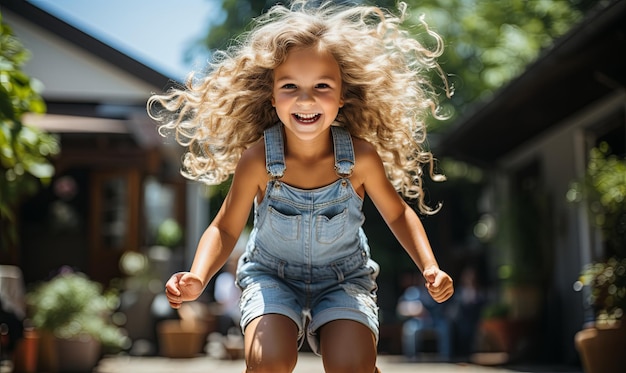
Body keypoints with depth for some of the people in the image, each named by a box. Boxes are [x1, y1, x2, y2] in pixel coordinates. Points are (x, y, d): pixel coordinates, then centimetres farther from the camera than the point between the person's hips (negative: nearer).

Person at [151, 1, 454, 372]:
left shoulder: (361, 156, -20)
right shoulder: (258, 159, -22)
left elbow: (397, 214, -2)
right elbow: (226, 228, -11)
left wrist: (430, 267, -14)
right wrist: (198, 277, -28)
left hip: (344, 278, 1)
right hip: (272, 276, 0)